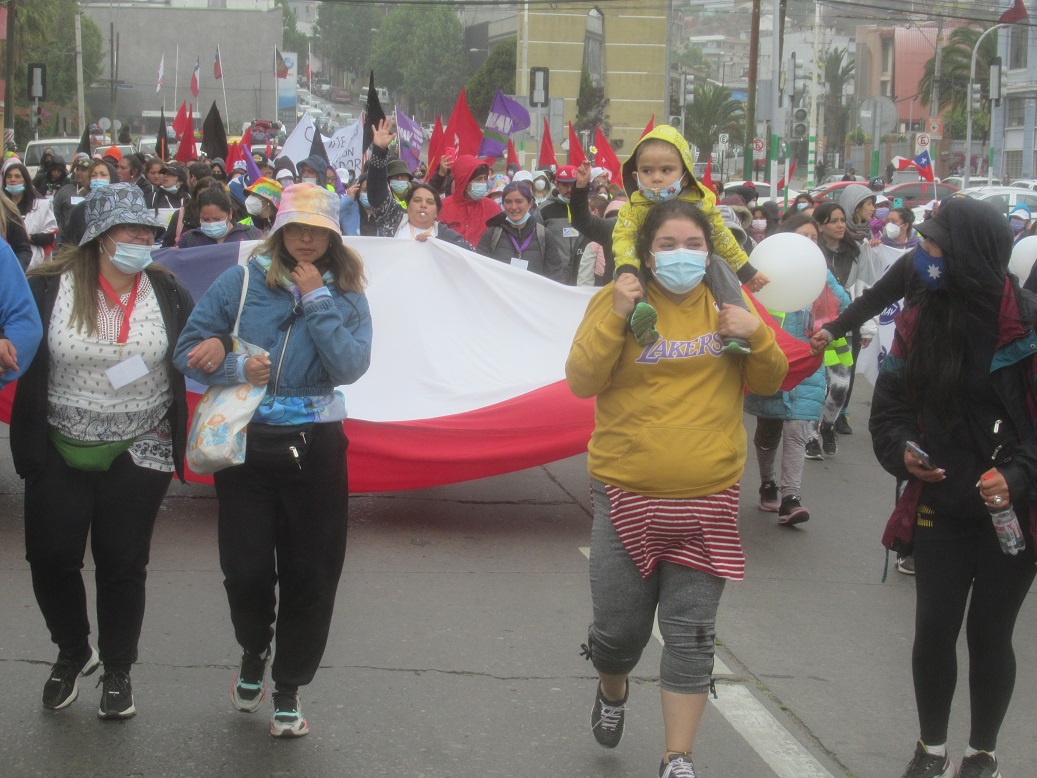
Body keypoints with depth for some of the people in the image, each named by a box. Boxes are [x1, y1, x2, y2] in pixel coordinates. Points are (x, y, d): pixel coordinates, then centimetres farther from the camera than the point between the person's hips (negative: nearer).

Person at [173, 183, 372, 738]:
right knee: (246, 569, -1)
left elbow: (350, 366, -14)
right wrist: (237, 369, -16)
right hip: (245, 443, -1)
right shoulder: (241, 282, -1)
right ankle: (253, 653, 32)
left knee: (309, 575, 5)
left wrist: (317, 300, -14)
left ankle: (288, 690, 22)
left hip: (315, 448, 1)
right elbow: (190, 351, -1)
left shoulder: (346, 295, 2)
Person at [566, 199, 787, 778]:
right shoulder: (619, 300, -2)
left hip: (706, 498, 1)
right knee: (620, 627, 10)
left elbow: (770, 382, 8)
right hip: (628, 494, -1)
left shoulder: (725, 306, 5)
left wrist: (757, 335, -11)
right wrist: (615, 317, -20)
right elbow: (581, 381, -9)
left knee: (691, 636, 2)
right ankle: (613, 692, 44)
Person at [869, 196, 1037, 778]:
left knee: (989, 634, 7)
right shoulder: (920, 320, 1)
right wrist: (901, 450, -10)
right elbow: (890, 402, 8)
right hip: (941, 505, 4)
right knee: (934, 629, 6)